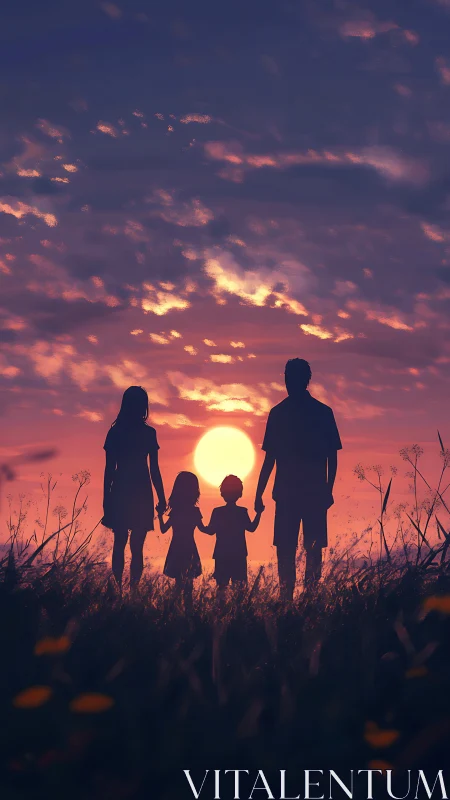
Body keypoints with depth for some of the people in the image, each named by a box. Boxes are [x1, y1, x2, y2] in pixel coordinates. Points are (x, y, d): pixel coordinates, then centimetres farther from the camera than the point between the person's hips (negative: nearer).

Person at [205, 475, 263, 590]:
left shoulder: (217, 512, -5)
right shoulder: (242, 512, -3)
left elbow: (210, 531, -4)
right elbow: (252, 528, 6)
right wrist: (259, 513, 16)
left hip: (221, 555, -1)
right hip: (239, 555, 1)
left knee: (222, 584, 2)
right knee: (239, 584, 3)